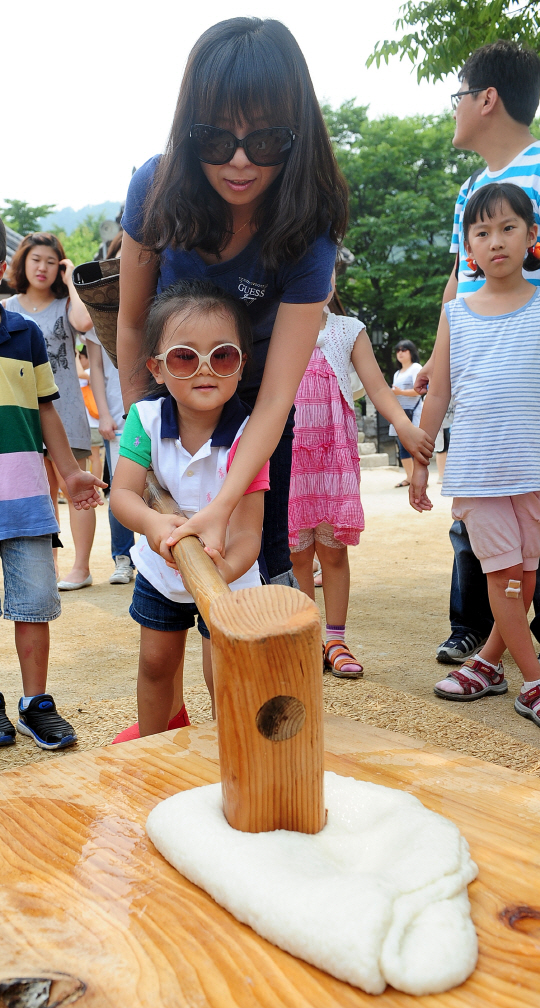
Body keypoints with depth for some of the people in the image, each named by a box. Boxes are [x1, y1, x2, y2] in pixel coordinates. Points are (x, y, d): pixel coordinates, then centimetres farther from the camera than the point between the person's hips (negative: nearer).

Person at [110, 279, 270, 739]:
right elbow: (123, 492, -25)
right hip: (161, 568, 4)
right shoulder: (147, 417, -19)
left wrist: (226, 568, -57)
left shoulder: (245, 437, -29)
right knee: (156, 663, 20)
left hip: (228, 577, -3)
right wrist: (153, 522, -48)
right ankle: (155, 740, 45)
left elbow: (248, 532, -34)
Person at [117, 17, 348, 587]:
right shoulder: (156, 189, -22)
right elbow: (132, 323, -10)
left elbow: (275, 396, -31)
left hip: (254, 408, -1)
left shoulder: (306, 236, -28)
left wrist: (221, 506, -41)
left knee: (262, 551, 1)